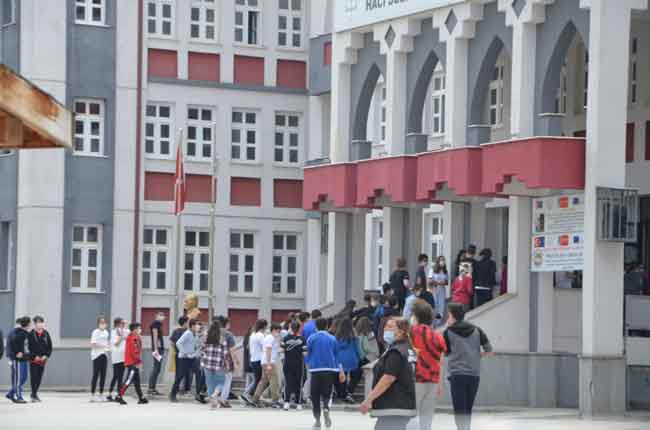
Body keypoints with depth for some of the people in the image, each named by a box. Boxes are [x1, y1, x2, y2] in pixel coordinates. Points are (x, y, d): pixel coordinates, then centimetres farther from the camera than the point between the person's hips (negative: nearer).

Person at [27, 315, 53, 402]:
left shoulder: (46, 334, 7)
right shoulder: (31, 334, -3)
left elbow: (49, 346, 8)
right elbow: (30, 346, -5)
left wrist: (46, 356, -6)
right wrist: (35, 356, -13)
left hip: (43, 359, 4)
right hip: (33, 359, -4)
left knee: (39, 377, 9)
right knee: (34, 376, -7)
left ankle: (34, 393, 22)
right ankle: (34, 395, -4)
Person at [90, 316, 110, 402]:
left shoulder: (106, 332, 13)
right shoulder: (96, 332, -9)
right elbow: (92, 345, -16)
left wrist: (108, 347, 3)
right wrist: (103, 346, -22)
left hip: (104, 355, 7)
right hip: (97, 355, -7)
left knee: (103, 375, 7)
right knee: (96, 375, -6)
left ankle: (101, 394, 14)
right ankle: (92, 395, -2)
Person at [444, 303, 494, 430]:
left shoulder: (449, 331, 1)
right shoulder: (476, 330, 10)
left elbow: (445, 352, 11)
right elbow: (489, 351, 6)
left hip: (457, 374, -4)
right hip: (474, 375, 4)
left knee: (460, 411, -6)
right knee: (467, 410, 14)